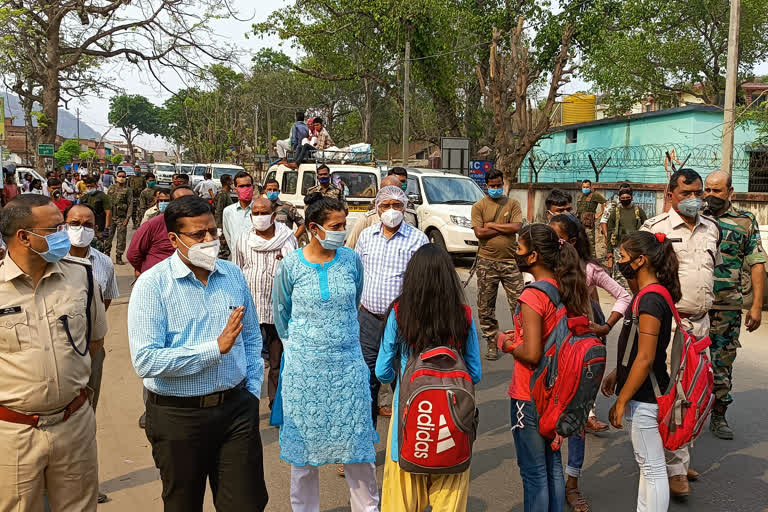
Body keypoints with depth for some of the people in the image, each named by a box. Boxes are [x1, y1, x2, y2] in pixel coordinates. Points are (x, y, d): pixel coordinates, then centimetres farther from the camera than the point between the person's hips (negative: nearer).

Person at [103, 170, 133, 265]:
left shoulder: (128, 190, 1)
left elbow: (130, 205, -2)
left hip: (122, 217, -2)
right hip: (110, 216, 2)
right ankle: (106, 255, 10)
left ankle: (119, 257, 8)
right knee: (108, 237, 1)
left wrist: (127, 218, -11)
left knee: (121, 238, 0)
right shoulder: (111, 188, 11)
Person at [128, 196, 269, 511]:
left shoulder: (233, 275, 4)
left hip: (237, 408, 3)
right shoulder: (152, 285, -12)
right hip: (178, 415, -3)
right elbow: (145, 361, -21)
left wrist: (253, 390, 6)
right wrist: (215, 348, -22)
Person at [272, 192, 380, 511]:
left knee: (357, 439, 7)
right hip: (304, 367, -1)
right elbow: (281, 315, 8)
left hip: (348, 363, 1)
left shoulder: (351, 260, -1)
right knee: (304, 441, 10)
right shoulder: (290, 266, -6)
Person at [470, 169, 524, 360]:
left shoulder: (512, 204, 7)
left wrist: (491, 225, -7)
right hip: (487, 262, 0)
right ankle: (492, 343, 18)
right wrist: (505, 228, -7)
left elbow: (517, 227, -9)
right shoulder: (479, 206, 3)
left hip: (510, 261, 0)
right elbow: (479, 232, -10)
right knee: (485, 307, 5)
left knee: (518, 303, -1)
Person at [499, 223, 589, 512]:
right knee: (553, 464, 21)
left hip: (530, 396, -8)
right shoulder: (568, 290, 1)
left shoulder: (532, 297, -23)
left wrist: (510, 345, -7)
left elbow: (532, 354, -28)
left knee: (534, 472, 6)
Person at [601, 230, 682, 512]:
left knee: (652, 467, 2)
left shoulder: (650, 300, -22)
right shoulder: (650, 295, 8)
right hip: (643, 393, 10)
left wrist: (621, 401, -19)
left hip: (645, 397, -10)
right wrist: (616, 374, 20)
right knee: (647, 464, 19)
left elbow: (645, 359, -24)